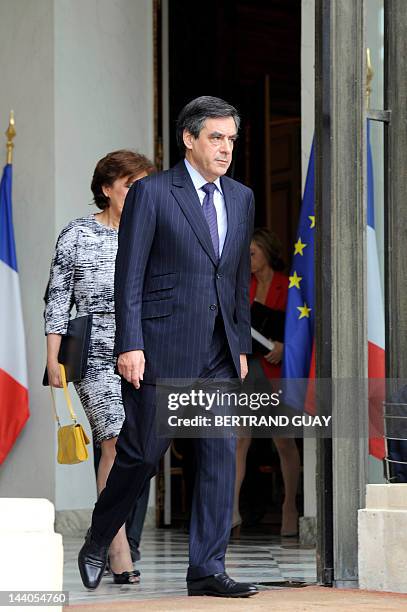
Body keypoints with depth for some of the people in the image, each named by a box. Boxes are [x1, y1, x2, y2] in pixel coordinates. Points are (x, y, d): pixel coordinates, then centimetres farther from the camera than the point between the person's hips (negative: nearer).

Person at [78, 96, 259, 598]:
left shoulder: (241, 198, 13)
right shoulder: (152, 193, -5)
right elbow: (129, 275, -7)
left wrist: (242, 345, 15)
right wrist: (130, 345, -13)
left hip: (219, 350, 5)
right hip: (162, 345, -5)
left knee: (220, 454, -2)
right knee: (142, 452, 1)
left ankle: (207, 569, 1)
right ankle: (97, 545, 23)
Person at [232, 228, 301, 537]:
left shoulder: (286, 287, -2)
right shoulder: (244, 287, 13)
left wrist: (283, 346, -20)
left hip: (276, 370, -4)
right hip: (245, 368, 4)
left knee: (283, 441, 5)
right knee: (238, 440, -8)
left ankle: (290, 506, 21)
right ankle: (232, 512, -15)